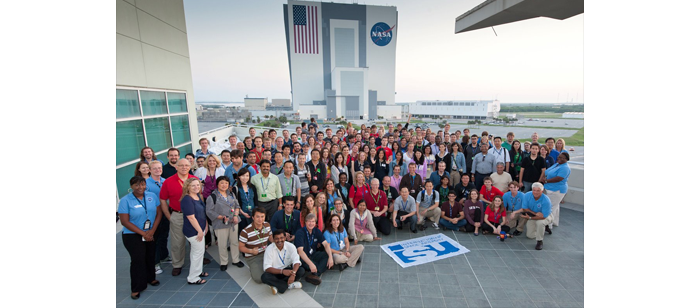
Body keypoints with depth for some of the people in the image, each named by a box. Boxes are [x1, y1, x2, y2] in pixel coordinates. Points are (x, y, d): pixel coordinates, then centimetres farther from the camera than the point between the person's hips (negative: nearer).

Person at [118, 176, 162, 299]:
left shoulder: (152, 196, -2)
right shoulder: (125, 200, -11)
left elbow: (159, 213, 0)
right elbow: (125, 222, -12)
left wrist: (152, 231, -9)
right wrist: (143, 233, -14)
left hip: (151, 234, 3)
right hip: (133, 236, -3)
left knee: (151, 257, 12)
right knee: (138, 260, -3)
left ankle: (150, 278, 36)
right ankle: (136, 288, 15)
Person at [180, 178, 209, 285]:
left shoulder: (199, 196, 6)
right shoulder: (187, 199, -20)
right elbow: (191, 217, -22)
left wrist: (206, 226, 12)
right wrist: (200, 231, -19)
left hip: (200, 229, 9)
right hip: (193, 231, -9)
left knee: (199, 251, 20)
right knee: (198, 252, 0)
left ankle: (198, 271, 37)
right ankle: (193, 278, 14)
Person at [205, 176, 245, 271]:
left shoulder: (231, 194, 9)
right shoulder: (212, 196, -8)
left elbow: (237, 205, 13)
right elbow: (209, 211, -10)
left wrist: (236, 215, -4)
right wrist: (221, 217, -18)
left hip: (233, 222, 5)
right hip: (221, 224, -5)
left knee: (235, 242, 13)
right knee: (223, 245, 5)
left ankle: (235, 260, 30)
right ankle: (223, 262, 25)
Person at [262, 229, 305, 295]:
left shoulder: (291, 246, -13)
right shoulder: (269, 250, -16)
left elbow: (296, 262, -18)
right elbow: (267, 268, -20)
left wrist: (293, 273, -39)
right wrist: (282, 271, -33)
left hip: (287, 270, 1)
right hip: (275, 272, -1)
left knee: (301, 271, -25)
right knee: (264, 277, -33)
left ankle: (277, 286, -19)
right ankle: (289, 285, -21)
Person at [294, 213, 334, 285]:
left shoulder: (317, 231, 0)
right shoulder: (300, 232, -17)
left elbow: (326, 244, -5)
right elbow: (300, 251, -26)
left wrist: (330, 257, -22)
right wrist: (310, 263, -37)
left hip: (313, 255, 6)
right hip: (302, 257, -6)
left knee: (328, 254, -20)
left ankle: (314, 274, -31)